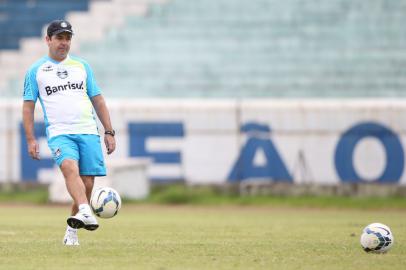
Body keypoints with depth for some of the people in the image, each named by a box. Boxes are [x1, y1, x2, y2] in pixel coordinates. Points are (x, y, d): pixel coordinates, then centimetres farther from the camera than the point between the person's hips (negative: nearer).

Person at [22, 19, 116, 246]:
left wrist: (109, 132, 13)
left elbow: (98, 101, 19)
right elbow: (28, 106, 9)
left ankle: (72, 231, 9)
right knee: (70, 167, -31)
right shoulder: (36, 71, 9)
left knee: (88, 183, -4)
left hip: (88, 131, 3)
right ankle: (85, 213, -50)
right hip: (59, 133, -3)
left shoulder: (82, 66, 16)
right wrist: (31, 140, 0)